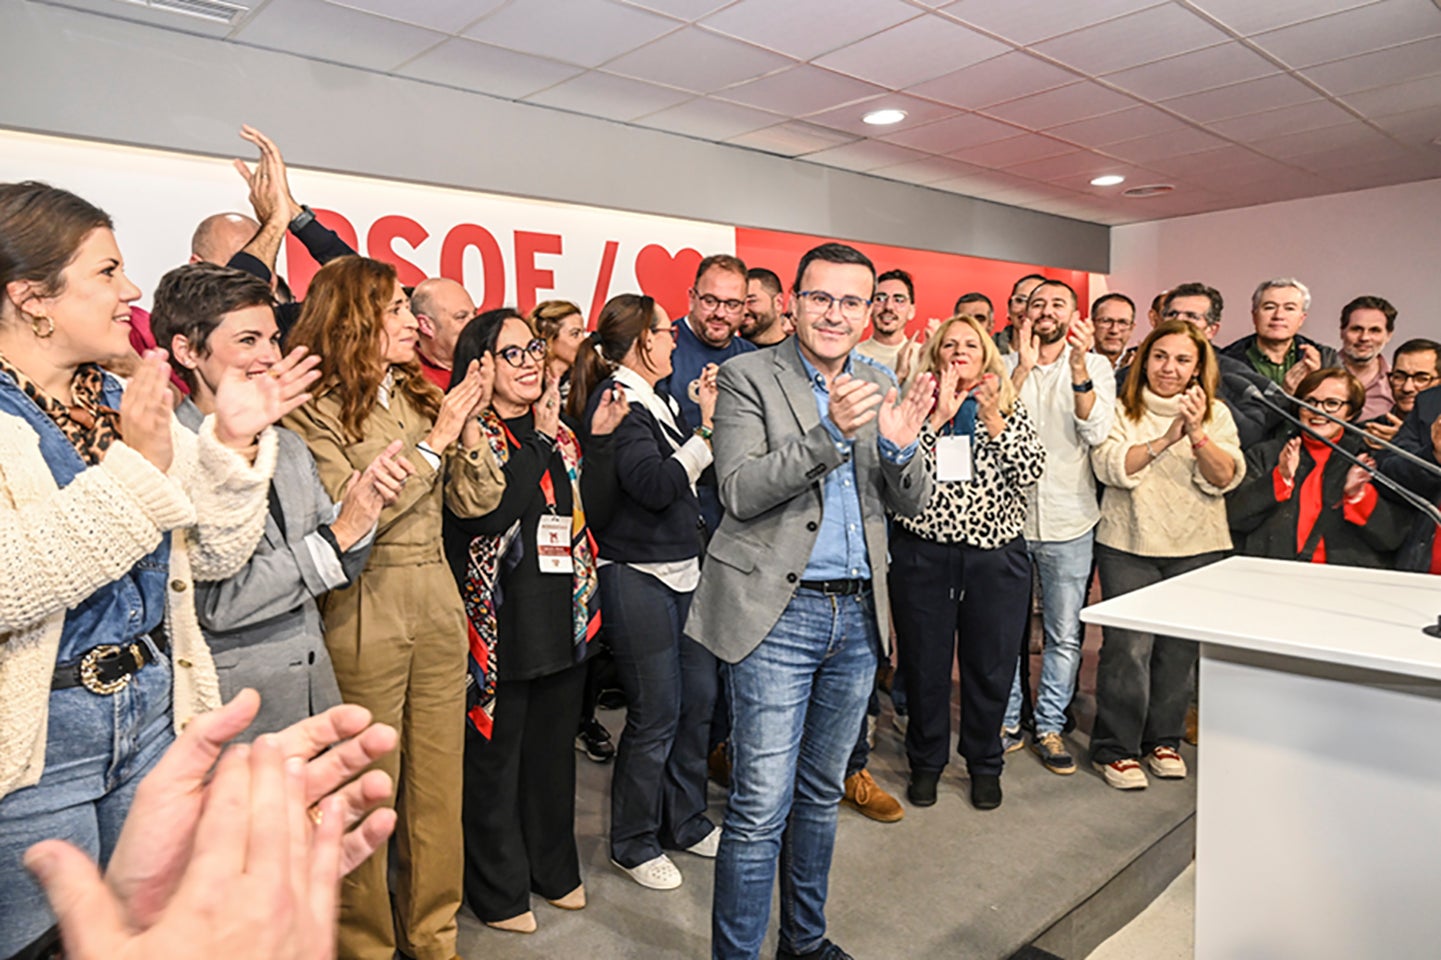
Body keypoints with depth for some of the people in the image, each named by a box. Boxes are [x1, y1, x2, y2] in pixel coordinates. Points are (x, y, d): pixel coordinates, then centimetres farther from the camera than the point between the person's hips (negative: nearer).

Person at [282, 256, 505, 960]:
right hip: (364, 614, -6)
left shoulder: (419, 396, 10)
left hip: (438, 603, 6)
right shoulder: (316, 411, -7)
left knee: (438, 784, 14)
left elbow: (476, 500, 7)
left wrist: (468, 426, -8)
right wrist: (434, 440, -16)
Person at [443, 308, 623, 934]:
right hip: (500, 627, -6)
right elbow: (484, 514, -24)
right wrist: (539, 443, -20)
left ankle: (555, 869, 39)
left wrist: (600, 438, -4)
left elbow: (592, 505, 8)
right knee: (494, 759, 9)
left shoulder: (557, 431, 11)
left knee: (554, 749, 20)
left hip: (565, 619, 6)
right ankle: (498, 890, 29)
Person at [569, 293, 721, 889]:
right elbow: (655, 486, -23)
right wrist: (708, 430, -18)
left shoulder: (649, 399, 14)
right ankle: (634, 844, 22)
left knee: (699, 699, 14)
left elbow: (685, 477, 15)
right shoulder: (616, 402, -13)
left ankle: (686, 821, 32)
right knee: (655, 715, 1)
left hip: (684, 570, 9)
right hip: (639, 577, -9)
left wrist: (706, 415, 6)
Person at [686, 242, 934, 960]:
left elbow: (910, 504, 8)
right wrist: (829, 433, -26)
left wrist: (899, 447, -13)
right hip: (778, 612, -5)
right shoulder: (749, 377, -5)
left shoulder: (878, 386, 10)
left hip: (858, 612, 6)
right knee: (761, 808, -2)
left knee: (821, 794, 19)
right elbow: (739, 492, -15)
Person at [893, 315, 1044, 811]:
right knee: (925, 664, 9)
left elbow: (1031, 472, -6)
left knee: (991, 666, 10)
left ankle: (984, 764, 32)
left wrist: (993, 418, -13)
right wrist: (941, 414, -15)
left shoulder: (1010, 410, 9)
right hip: (923, 555, -1)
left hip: (997, 556, 1)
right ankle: (926, 762, 29)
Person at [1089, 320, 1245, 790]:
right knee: (1128, 646, -6)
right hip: (1129, 545, -3)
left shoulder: (1217, 415, 9)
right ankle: (1115, 748, 8)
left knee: (1179, 648, 8)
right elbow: (1110, 468, -13)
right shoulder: (1121, 411, 1)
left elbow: (1226, 478, -4)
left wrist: (1197, 434, -19)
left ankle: (1162, 739, 27)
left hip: (1198, 548, 3)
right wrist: (1166, 439, -21)